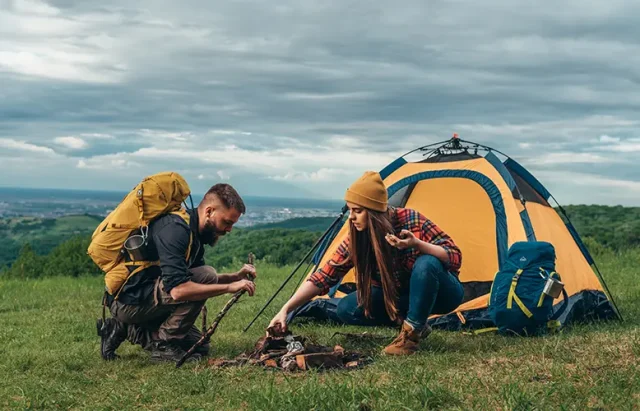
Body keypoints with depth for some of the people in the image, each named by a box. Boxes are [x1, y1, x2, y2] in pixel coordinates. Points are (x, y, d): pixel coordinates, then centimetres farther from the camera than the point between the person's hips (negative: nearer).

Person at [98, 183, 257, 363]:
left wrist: (236, 277, 0)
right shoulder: (175, 230, -23)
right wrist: (229, 287, -27)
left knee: (198, 347, 12)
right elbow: (178, 290, -33)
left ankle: (127, 330, 13)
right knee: (205, 275, -21)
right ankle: (165, 344, -10)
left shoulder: (192, 232, 8)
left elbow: (201, 280, 16)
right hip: (129, 300, -10)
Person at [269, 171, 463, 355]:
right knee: (346, 309, -15)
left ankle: (412, 332, -20)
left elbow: (455, 257, -27)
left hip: (441, 293, -4)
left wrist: (417, 244, -43)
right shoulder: (355, 239, -15)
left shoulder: (411, 220, -27)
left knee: (426, 264, -39)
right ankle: (415, 324, -3)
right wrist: (285, 309, -24)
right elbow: (323, 277, -16)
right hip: (404, 296, 4)